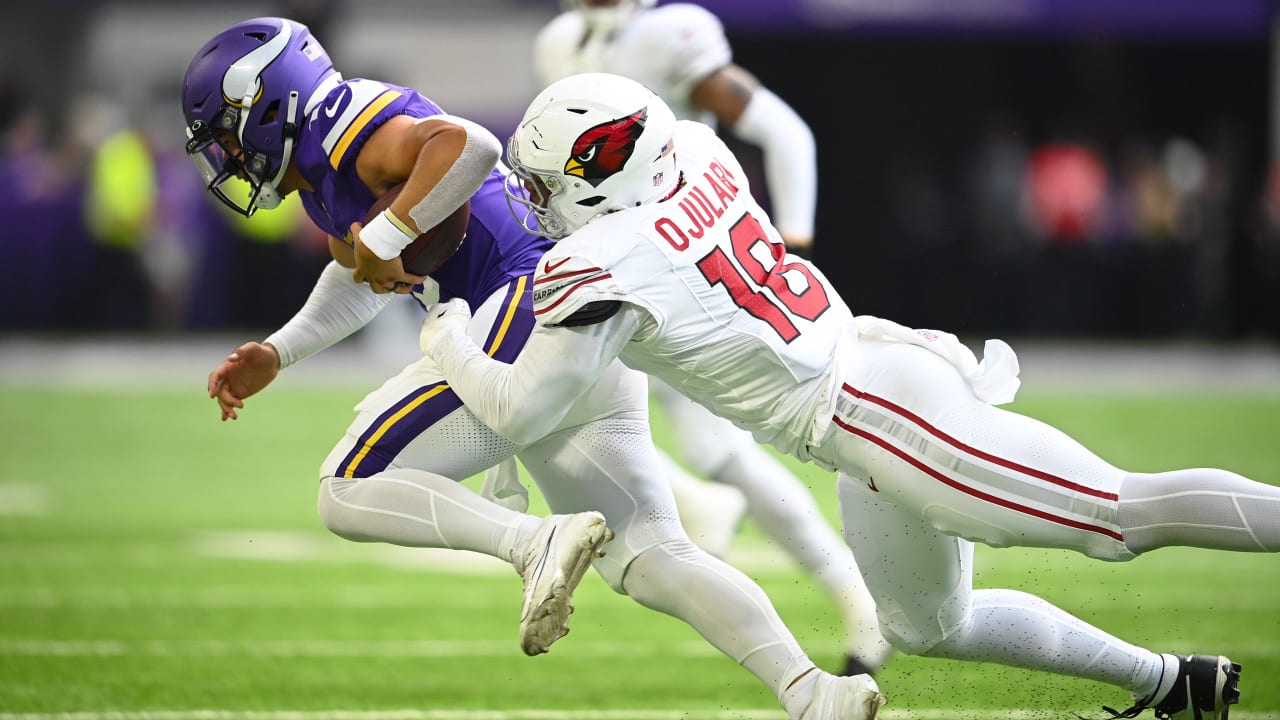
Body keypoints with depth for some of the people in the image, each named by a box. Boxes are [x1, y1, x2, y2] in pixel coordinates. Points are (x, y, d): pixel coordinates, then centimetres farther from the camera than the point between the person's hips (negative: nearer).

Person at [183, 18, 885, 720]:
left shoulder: (346, 129, -7)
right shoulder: (324, 168, 23)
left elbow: (469, 144, -27)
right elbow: (363, 276, 42)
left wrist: (383, 236, -20)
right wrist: (274, 354, 36)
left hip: (534, 306, -10)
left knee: (350, 492, -6)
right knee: (650, 560, 5)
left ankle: (539, 540, -23)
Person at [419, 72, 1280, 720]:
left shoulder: (601, 270, -17)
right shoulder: (699, 153, 5)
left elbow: (517, 413, -7)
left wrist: (450, 342, 11)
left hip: (878, 413, -9)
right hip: (884, 356, 9)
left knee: (1125, 515, -14)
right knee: (928, 624, 24)